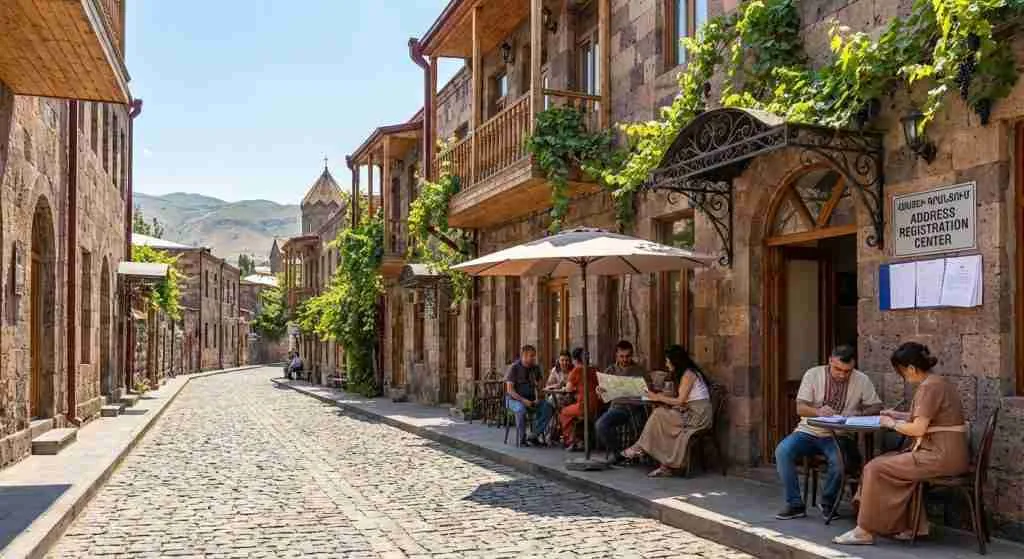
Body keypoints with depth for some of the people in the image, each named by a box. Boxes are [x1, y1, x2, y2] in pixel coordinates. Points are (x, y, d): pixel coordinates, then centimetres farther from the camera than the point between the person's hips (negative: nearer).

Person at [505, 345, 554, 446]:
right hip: (514, 399, -5)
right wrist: (523, 400, -25)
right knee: (521, 409, -39)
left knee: (548, 407, -21)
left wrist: (537, 399, -8)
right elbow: (510, 390, -13)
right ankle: (522, 438, -20)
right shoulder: (514, 368, -9)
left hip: (530, 399, 5)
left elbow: (537, 386, 13)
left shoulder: (535, 368, 8)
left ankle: (534, 436, -15)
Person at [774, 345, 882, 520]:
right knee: (782, 451, -25)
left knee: (840, 460, -33)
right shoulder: (813, 374, -3)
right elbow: (800, 408, -5)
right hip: (809, 431, 1)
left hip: (838, 435, -1)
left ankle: (828, 503, -5)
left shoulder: (862, 380, -1)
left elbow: (877, 407, 0)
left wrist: (856, 415, -20)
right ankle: (795, 504, -12)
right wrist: (817, 412, -28)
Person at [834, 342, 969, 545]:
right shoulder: (937, 382, 15)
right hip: (944, 452, 10)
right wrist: (899, 415, 21)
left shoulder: (929, 387, -16)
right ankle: (912, 526, 13)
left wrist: (892, 424, -3)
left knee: (876, 468, -10)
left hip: (941, 456, -10)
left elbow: (918, 429, -19)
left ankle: (865, 530, -2)